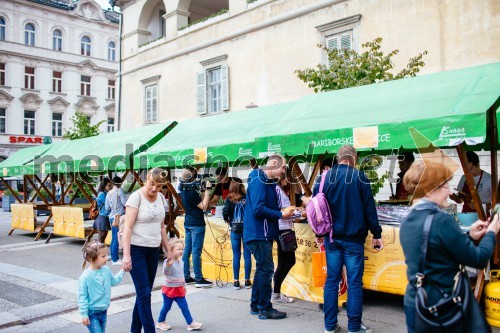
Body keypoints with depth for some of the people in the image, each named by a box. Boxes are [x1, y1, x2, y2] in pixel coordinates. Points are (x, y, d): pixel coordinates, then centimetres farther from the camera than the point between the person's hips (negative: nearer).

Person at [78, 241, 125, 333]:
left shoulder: (106, 270, -1)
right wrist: (84, 314, -14)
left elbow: (113, 281, 18)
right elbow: (82, 296, -14)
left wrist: (123, 270, 13)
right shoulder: (85, 276, -20)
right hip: (91, 313, -7)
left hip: (103, 311, 7)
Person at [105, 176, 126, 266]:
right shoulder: (120, 191, -9)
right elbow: (125, 203, -11)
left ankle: (113, 257, 19)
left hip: (112, 217, 7)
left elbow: (107, 208, 9)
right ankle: (115, 259, -2)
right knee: (117, 238, -4)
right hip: (118, 217, -7)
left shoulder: (109, 193, 9)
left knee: (114, 238, 13)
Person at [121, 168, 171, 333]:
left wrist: (167, 250, 14)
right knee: (144, 293, -7)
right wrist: (126, 255, -24)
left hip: (153, 250, 6)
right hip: (136, 250, -6)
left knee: (144, 293, 11)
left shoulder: (161, 198, 6)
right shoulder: (136, 197, -13)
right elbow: (127, 227, -17)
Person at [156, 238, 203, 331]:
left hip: (179, 289, 6)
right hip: (169, 289, -6)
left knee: (184, 306, 5)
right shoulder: (168, 261, -18)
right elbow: (165, 273, -31)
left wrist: (184, 286, 22)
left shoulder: (181, 262, 4)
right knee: (166, 306, 8)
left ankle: (190, 323, 8)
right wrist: (168, 265, -49)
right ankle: (160, 322, 27)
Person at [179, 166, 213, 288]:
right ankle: (199, 279, -2)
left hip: (188, 223, 9)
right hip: (197, 224, -9)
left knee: (187, 250, 11)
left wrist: (204, 190, 3)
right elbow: (204, 207, -17)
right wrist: (208, 190, -16)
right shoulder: (191, 192, -20)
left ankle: (186, 277, 17)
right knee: (196, 252, -6)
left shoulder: (184, 190, 8)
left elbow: (199, 202, 12)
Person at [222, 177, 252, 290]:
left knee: (236, 256, 8)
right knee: (247, 256, 7)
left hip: (235, 230, 0)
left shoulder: (229, 199, -6)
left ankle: (236, 281, 12)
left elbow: (225, 212, -16)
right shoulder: (247, 197, -5)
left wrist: (227, 220, 4)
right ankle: (247, 281, 13)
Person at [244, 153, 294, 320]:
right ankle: (265, 309, 8)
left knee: (262, 269, 15)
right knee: (266, 270, -3)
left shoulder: (268, 182, 16)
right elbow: (258, 209, -24)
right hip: (259, 234, -10)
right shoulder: (258, 181, -16)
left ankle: (256, 305, 25)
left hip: (263, 234, 10)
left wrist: (283, 212, 1)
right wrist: (280, 214, -16)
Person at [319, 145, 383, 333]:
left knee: (331, 280, 8)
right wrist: (376, 235, 2)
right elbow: (369, 209, -5)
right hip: (353, 238, -3)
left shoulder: (325, 177, 4)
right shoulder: (359, 177, -6)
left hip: (331, 237, 4)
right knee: (354, 282, 3)